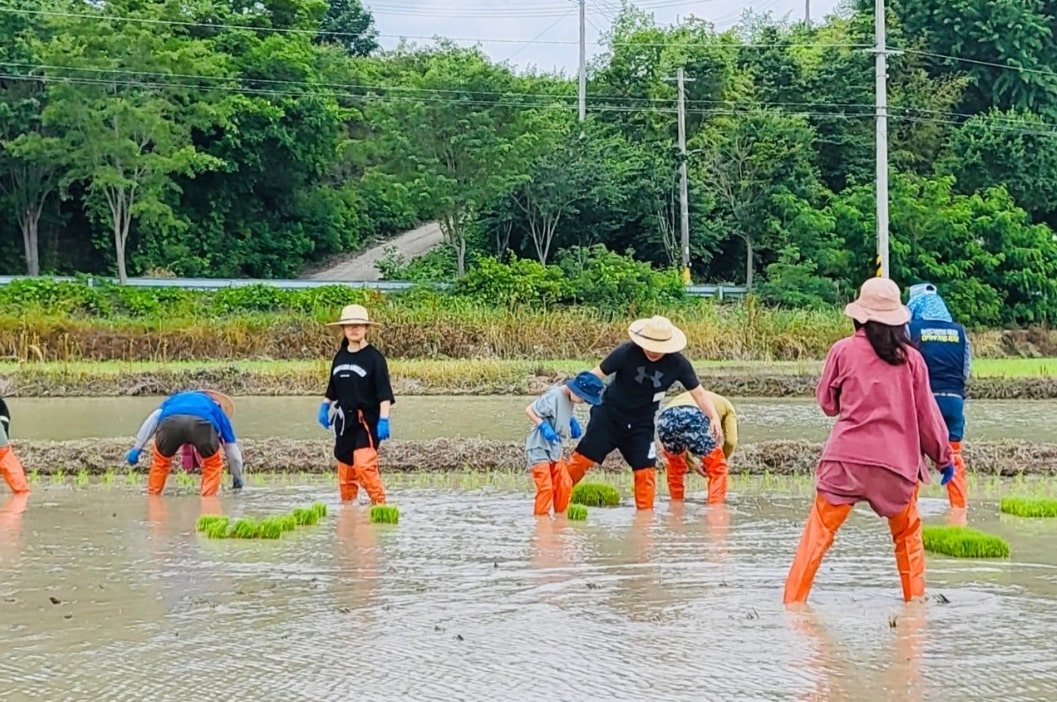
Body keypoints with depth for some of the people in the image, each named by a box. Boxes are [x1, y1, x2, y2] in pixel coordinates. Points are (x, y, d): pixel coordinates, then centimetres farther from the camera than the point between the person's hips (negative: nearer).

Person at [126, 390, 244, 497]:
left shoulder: (176, 398, 47)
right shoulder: (218, 411, 43)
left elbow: (153, 418, 27)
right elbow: (233, 451, 48)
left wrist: (137, 448, 24)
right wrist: (237, 479, 63)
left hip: (170, 421, 1)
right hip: (201, 422, -1)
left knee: (160, 461, 29)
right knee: (213, 464, 26)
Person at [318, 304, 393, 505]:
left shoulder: (374, 357, -8)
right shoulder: (340, 357, 11)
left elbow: (384, 394, -12)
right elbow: (332, 388, 23)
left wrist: (384, 419, -19)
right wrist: (324, 407, 14)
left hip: (367, 419, -6)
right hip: (344, 419, 6)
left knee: (364, 465, -19)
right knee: (345, 466, 11)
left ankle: (379, 503, -11)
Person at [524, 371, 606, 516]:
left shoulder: (569, 398, 5)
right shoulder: (554, 396, -21)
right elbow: (529, 409, -19)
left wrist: (572, 421, 6)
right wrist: (544, 426, -27)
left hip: (554, 449, 8)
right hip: (539, 448, -8)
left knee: (564, 485, 6)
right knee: (545, 487, -13)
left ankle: (560, 515, 18)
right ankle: (540, 516, -3)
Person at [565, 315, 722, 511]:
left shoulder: (677, 364, -14)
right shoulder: (626, 353, -22)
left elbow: (698, 392, -6)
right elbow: (597, 375, -16)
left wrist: (714, 417, -17)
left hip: (641, 423, 2)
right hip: (610, 415, -2)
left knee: (645, 470, -3)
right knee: (583, 458, -4)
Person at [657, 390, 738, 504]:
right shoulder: (726, 405, 34)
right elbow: (731, 440, 19)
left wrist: (693, 464, 40)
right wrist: (722, 462, 35)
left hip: (665, 418, 5)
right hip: (692, 418, -5)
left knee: (675, 467, 34)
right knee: (717, 468, 16)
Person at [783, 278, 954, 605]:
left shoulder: (843, 350, 0)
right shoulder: (911, 358, 3)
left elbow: (827, 403, 12)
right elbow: (927, 413, 8)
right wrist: (943, 456, 19)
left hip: (846, 457, -1)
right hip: (897, 461, 1)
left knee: (819, 532, 3)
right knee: (907, 535, 21)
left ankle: (793, 598, -1)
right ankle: (915, 598, 22)